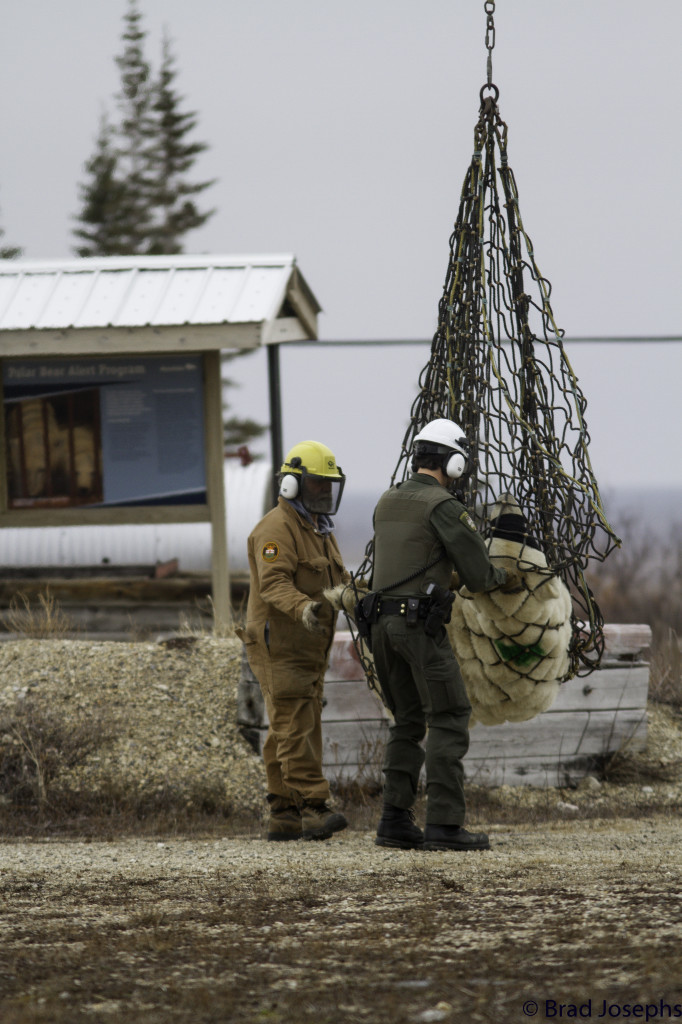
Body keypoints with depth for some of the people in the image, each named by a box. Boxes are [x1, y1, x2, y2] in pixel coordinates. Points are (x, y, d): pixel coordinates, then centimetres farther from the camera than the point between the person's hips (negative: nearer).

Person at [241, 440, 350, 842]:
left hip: (309, 648, 10)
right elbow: (274, 583, -24)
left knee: (291, 730, 10)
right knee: (296, 726, -14)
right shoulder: (277, 529, -12)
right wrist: (302, 608, -41)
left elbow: (339, 580, 21)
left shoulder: (320, 530, 20)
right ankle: (313, 808, -20)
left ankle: (285, 816, 12)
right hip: (280, 646, -10)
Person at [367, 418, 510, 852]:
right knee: (449, 719, -4)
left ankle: (396, 821, 10)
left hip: (383, 619, 8)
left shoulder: (388, 502, 15)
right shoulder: (444, 507, -10)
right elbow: (478, 575, -10)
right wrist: (498, 575, 13)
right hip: (422, 624, -8)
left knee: (408, 722, 15)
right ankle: (445, 824, -11)